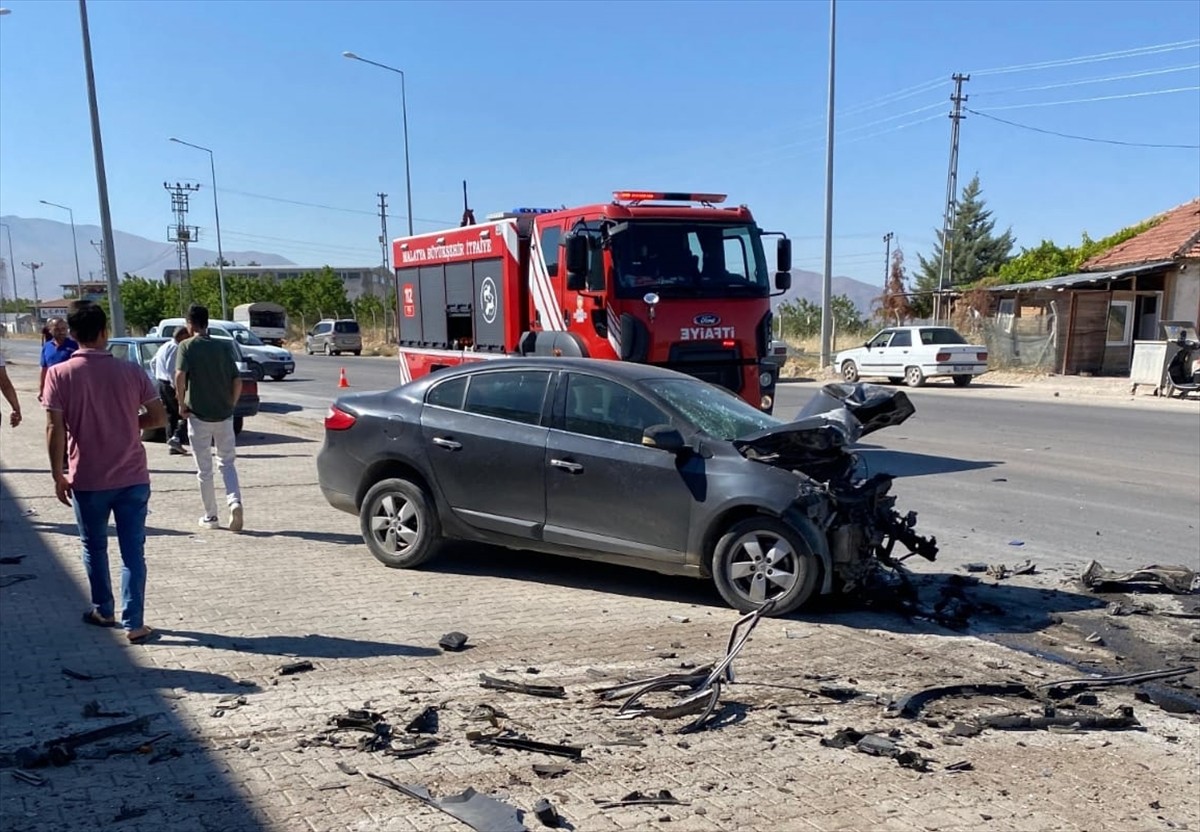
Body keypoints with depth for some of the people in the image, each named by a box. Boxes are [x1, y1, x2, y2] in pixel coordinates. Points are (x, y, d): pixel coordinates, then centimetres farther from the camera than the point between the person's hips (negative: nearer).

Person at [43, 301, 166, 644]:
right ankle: (133, 623, 5)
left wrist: (58, 475, -1)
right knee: (132, 551, 5)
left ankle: (103, 611, 32)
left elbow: (55, 429, -10)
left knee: (94, 547, 19)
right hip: (133, 477, 1)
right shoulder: (131, 371, -5)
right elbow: (159, 417, -1)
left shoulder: (59, 374, -8)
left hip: (88, 480, 0)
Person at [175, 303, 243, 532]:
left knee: (204, 469, 8)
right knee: (227, 463, 12)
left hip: (198, 415, -2)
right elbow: (237, 381, 1)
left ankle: (210, 517, 15)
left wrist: (181, 404, -8)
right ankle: (234, 501, -11)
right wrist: (230, 405, 12)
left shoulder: (187, 346, -4)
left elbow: (180, 376, -19)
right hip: (224, 415, 3)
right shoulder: (223, 347, 5)